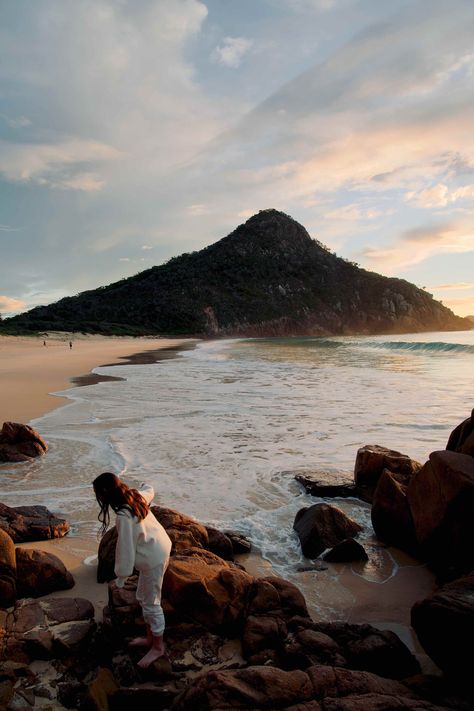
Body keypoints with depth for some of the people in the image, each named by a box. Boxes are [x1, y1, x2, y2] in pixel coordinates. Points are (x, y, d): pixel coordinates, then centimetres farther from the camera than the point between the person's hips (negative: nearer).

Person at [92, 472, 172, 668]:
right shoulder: (136, 496, -5)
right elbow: (150, 492, 19)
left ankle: (158, 647, 27)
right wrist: (146, 486, 44)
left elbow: (126, 549, -23)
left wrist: (121, 577, -10)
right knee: (144, 598, 23)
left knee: (151, 603, 8)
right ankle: (150, 638, 39)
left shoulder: (124, 517, -30)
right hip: (159, 548, 10)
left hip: (153, 559, -10)